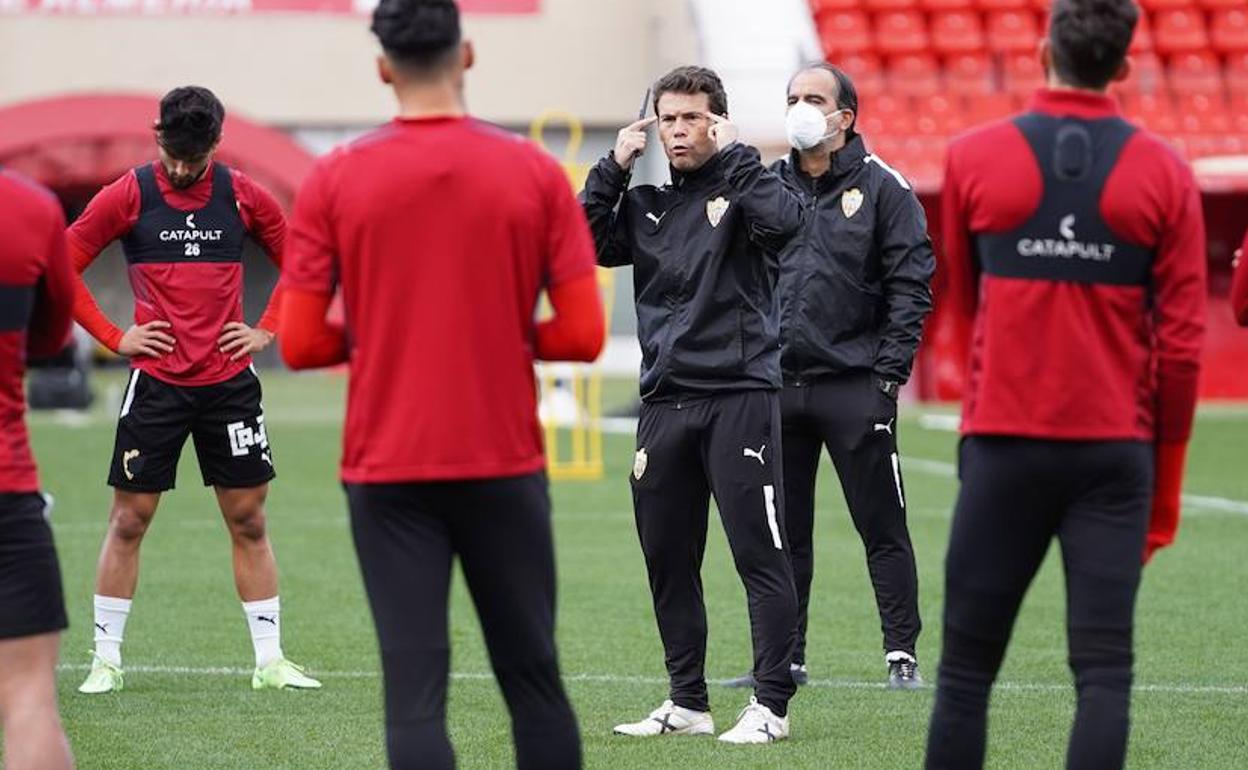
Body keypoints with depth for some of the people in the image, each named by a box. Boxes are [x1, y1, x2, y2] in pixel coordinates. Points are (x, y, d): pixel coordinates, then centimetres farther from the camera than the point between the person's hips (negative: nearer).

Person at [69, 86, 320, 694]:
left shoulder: (242, 195, 3)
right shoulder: (128, 195, -4)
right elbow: (63, 266, 0)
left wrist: (268, 330, 4)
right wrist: (113, 337, -4)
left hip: (230, 381, 2)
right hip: (156, 381, -2)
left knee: (248, 521, 4)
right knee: (129, 519, 1)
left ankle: (270, 660, 10)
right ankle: (106, 661, 9)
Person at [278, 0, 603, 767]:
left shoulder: (335, 179, -3)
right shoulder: (535, 172, -2)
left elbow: (300, 343, -4)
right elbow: (584, 334, -4)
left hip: (388, 470, -1)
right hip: (504, 465, 1)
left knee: (415, 690, -2)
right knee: (533, 678, 12)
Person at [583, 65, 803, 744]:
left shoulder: (741, 185, 0)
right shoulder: (644, 202, 14)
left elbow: (783, 220, -22)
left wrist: (732, 155, -13)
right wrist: (613, 168, -1)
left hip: (739, 396, -6)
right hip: (664, 401, 6)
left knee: (760, 555, -6)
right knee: (666, 559, 10)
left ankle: (772, 705, -3)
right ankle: (687, 702, 19)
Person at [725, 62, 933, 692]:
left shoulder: (880, 187, 0)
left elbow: (911, 284, -4)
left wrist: (890, 371, -11)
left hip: (854, 386, -4)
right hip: (777, 384, 4)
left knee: (882, 527, -1)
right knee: (780, 531, 7)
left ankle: (902, 656, 3)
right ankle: (783, 657, 14)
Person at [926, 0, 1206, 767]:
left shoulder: (975, 158, -1)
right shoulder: (1164, 173, -2)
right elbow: (1183, 342, -2)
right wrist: (1166, 486, 7)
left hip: (1004, 443, 0)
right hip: (1115, 448, 0)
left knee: (967, 667, 7)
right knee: (1104, 669, -1)